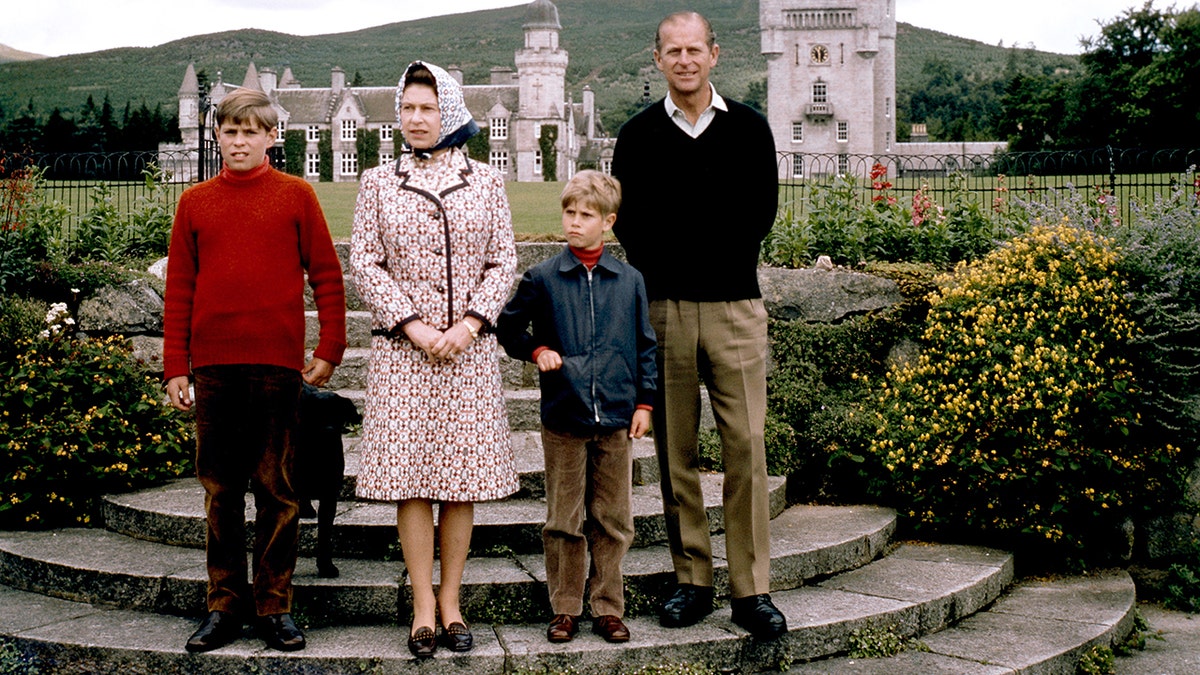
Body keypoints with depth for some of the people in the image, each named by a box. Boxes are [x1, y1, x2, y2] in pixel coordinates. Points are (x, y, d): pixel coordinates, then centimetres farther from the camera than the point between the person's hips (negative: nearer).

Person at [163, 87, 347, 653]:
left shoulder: (296, 195, 4)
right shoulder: (195, 202, 10)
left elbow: (326, 275, 4)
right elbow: (179, 288, 10)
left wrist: (329, 349, -2)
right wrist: (174, 367, 5)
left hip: (278, 365, -2)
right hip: (213, 366, 2)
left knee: (277, 489, 2)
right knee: (220, 490, 7)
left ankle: (275, 606, 11)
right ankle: (224, 605, 16)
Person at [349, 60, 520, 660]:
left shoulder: (485, 182, 8)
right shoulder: (378, 183, 7)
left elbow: (503, 262, 5)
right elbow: (365, 264, 1)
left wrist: (467, 326, -9)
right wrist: (414, 327, -9)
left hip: (468, 346, 1)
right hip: (401, 347, 0)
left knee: (463, 474, 2)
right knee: (410, 475, -3)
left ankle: (451, 602, 11)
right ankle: (423, 607, 4)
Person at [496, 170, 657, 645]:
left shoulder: (629, 281, 4)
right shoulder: (543, 279, 0)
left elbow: (645, 346, 9)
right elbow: (509, 328, 10)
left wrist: (644, 401, 6)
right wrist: (537, 351, -7)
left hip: (615, 417, 1)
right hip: (563, 417, -1)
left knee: (613, 520, 7)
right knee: (563, 521, 6)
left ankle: (608, 607, 19)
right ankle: (565, 609, 17)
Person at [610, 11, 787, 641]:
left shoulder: (749, 127, 8)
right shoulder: (639, 133, 8)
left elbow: (760, 210, 8)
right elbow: (627, 220, 8)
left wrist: (721, 265, 3)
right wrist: (667, 273, 1)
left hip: (734, 305, 0)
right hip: (664, 307, 1)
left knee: (746, 447, -5)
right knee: (674, 452, 4)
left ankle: (751, 590, 0)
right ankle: (692, 581, 12)